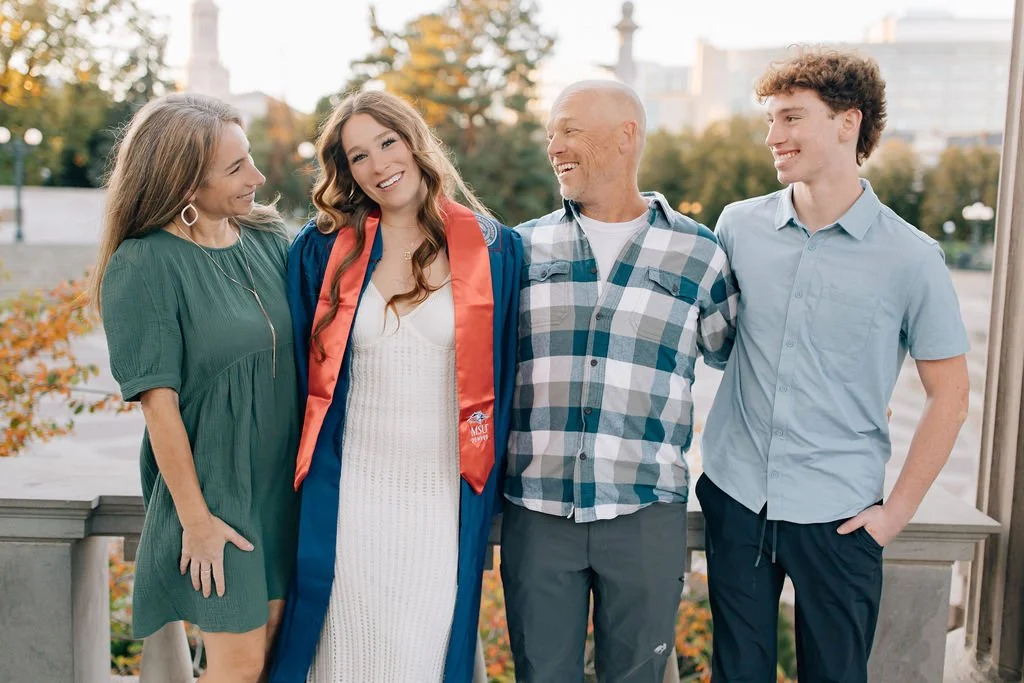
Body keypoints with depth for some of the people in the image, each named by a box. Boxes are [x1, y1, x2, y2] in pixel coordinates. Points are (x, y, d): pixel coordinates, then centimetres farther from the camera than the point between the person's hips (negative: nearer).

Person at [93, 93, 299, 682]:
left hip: (282, 480, 5)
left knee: (273, 635, 13)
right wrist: (196, 519, -12)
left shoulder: (269, 239, 2)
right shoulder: (141, 267, -15)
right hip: (213, 488, -5)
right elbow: (159, 402, -14)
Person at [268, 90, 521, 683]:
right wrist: (308, 475, 6)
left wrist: (492, 484, 4)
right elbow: (299, 368, 8)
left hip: (448, 494, 0)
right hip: (350, 490, 1)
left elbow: (507, 374, 5)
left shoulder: (495, 250, 0)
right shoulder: (322, 249, 2)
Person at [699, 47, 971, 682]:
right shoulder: (738, 225, 0)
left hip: (837, 514, -2)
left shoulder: (910, 257, -8)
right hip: (734, 496, 3)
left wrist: (899, 509, -3)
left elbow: (949, 395, -1)